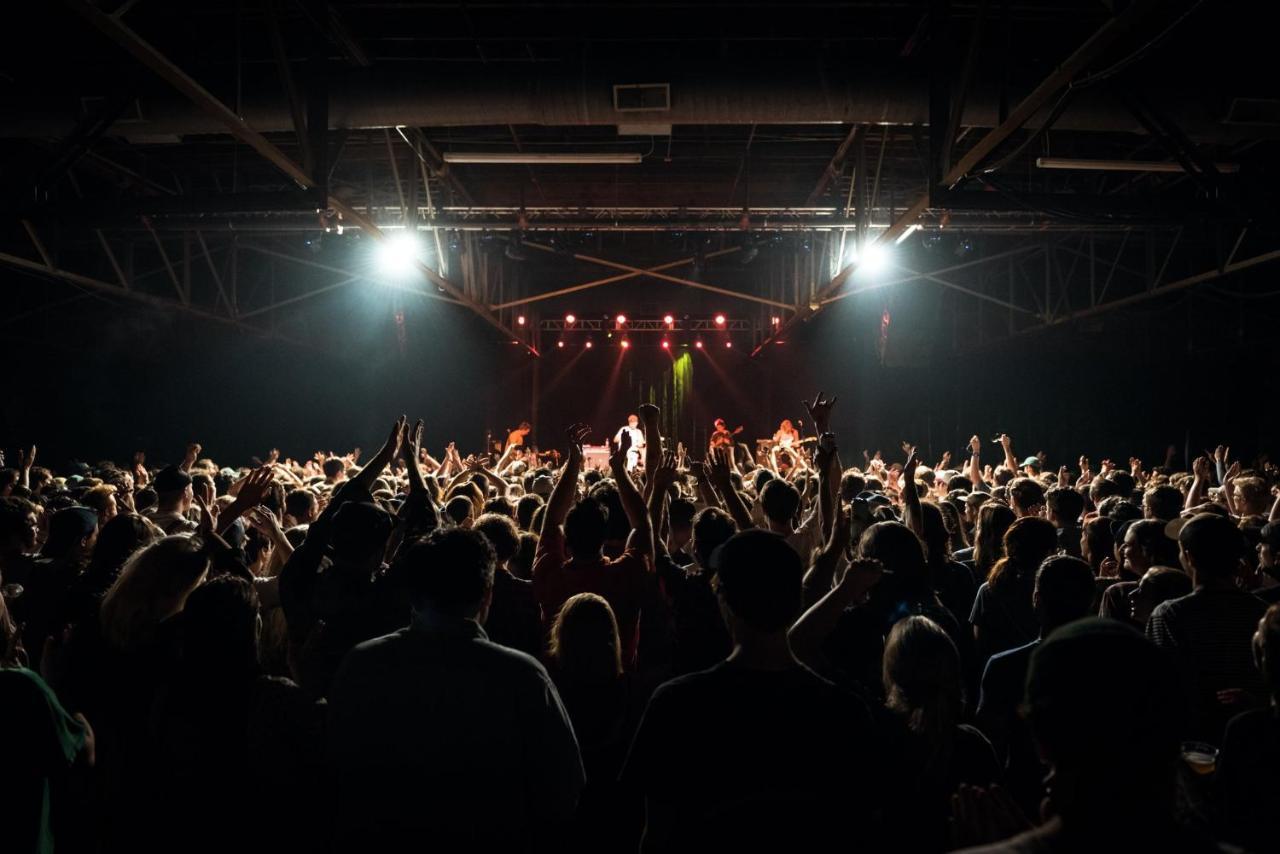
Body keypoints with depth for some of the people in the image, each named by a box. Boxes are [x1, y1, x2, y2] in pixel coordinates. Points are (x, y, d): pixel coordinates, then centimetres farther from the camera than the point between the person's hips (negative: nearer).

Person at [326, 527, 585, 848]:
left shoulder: (360, 665, -15)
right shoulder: (521, 676, -24)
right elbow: (563, 788, -15)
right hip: (489, 840, -2)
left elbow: (334, 774, -2)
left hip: (377, 838, 2)